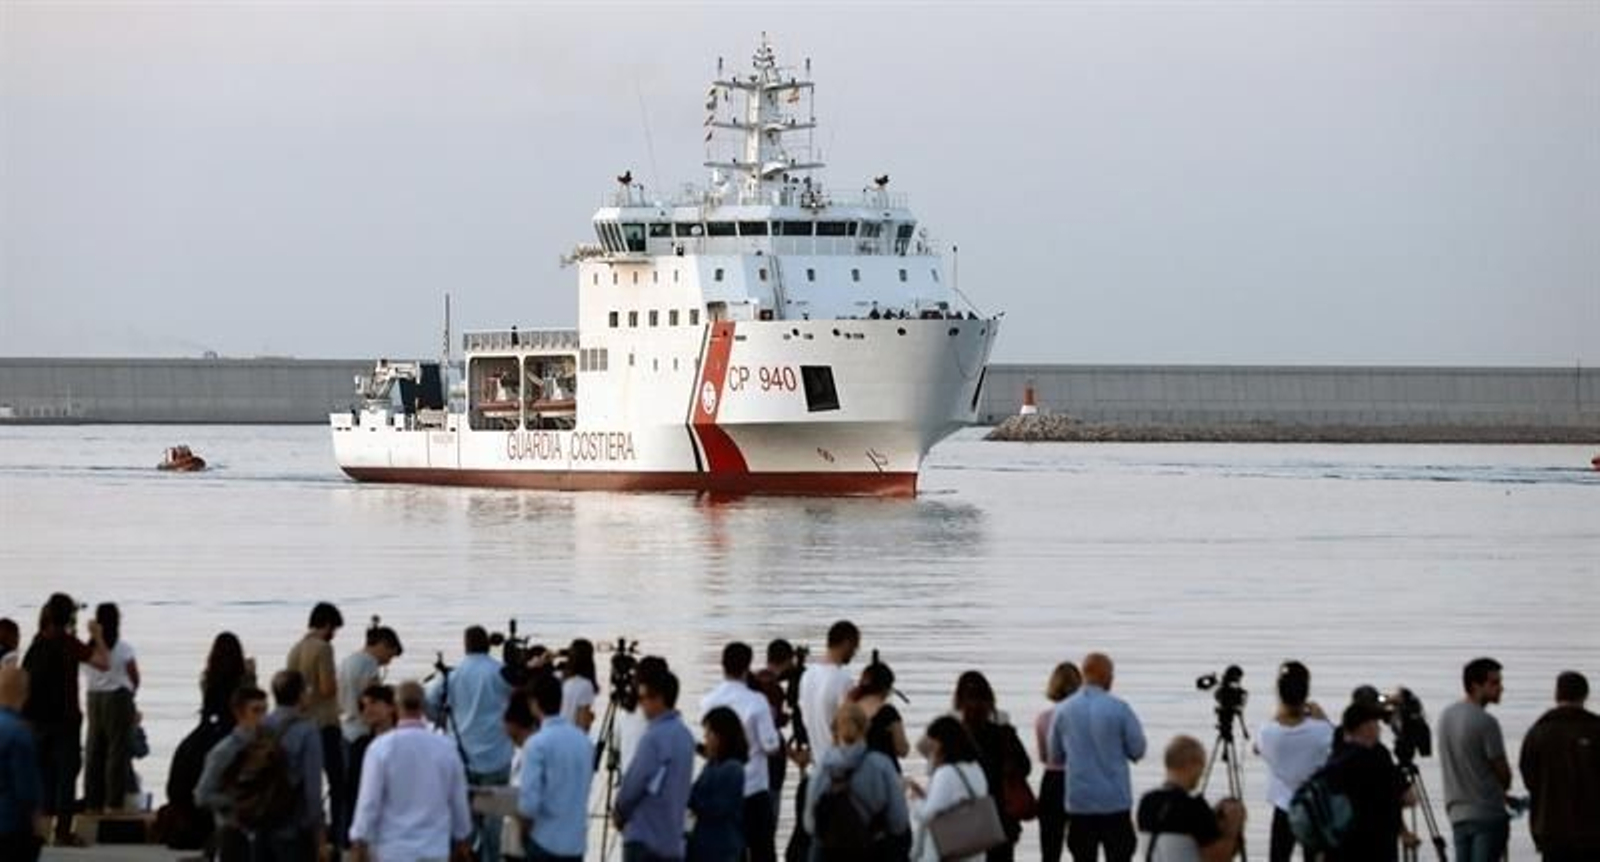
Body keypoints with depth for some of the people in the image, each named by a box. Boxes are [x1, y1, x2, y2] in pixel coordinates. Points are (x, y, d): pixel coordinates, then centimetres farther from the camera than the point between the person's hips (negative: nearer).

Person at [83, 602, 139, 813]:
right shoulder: (123, 647, -10)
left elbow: (88, 676, 5)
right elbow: (135, 678, -5)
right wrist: (129, 691, 16)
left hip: (94, 697, 4)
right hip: (118, 697, -4)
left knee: (94, 750, 10)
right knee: (118, 750, 1)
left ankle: (93, 801, 12)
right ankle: (114, 801, -1)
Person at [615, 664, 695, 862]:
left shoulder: (654, 737, -18)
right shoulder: (685, 735, 10)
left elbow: (633, 785, -13)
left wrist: (620, 814, 7)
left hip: (644, 838, -8)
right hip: (672, 838, 8)